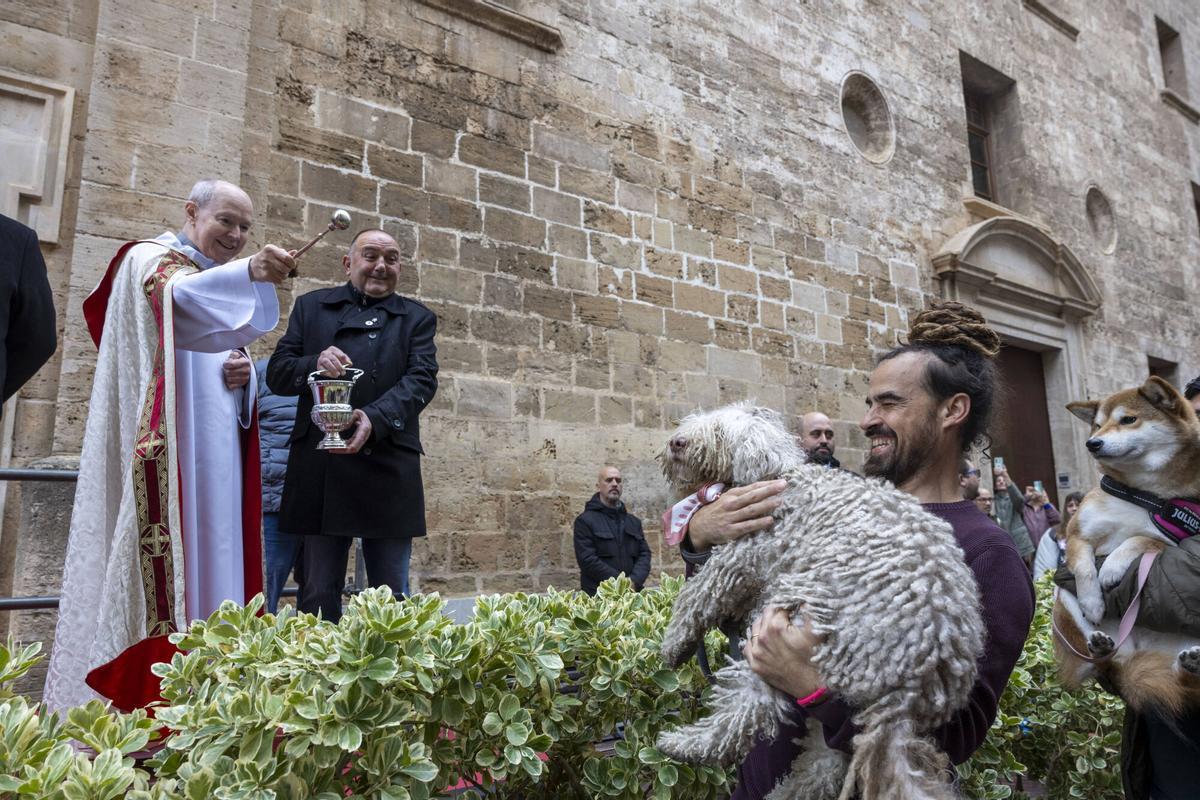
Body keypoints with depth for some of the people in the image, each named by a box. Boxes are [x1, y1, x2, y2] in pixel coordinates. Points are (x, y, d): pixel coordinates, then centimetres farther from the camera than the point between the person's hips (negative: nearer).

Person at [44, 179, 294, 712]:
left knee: (207, 557, 7)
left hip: (214, 453, 8)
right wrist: (248, 273, -44)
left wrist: (243, 376, 1)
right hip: (166, 450, -8)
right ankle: (135, 694, -5)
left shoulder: (219, 280, 23)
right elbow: (176, 300, -26)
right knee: (163, 562, -12)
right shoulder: (150, 259, 0)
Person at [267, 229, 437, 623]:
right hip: (321, 470, 1)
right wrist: (314, 364, -13)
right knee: (319, 594, 8)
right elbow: (277, 374, 10)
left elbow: (422, 379, -3)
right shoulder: (311, 307, 14)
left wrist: (375, 417, -21)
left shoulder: (417, 318, 12)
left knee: (392, 595, 5)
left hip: (388, 471, 0)